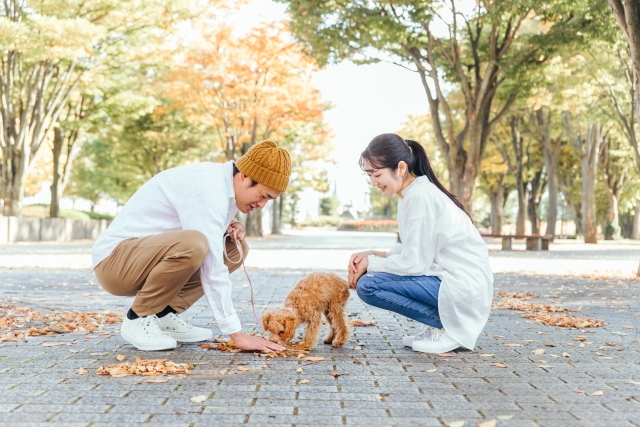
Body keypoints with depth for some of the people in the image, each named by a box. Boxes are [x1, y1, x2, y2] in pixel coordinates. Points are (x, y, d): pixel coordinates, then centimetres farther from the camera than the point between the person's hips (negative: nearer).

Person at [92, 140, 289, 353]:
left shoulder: (223, 182, 4)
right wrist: (237, 333, -26)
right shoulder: (207, 189, -25)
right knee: (193, 245, -36)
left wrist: (228, 228, -4)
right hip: (115, 259, -9)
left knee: (235, 248, 5)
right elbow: (212, 269, -28)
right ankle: (139, 319, -13)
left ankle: (164, 315, 3)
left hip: (151, 252, 9)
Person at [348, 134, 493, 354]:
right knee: (372, 271, 13)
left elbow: (414, 263, -18)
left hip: (463, 287, -10)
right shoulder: (413, 192, 10)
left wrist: (371, 263, -6)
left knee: (367, 284, -16)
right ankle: (441, 322, 12)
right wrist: (375, 255, 0)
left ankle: (447, 328, -6)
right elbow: (414, 252, 12)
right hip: (447, 275, 10)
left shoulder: (419, 196, -18)